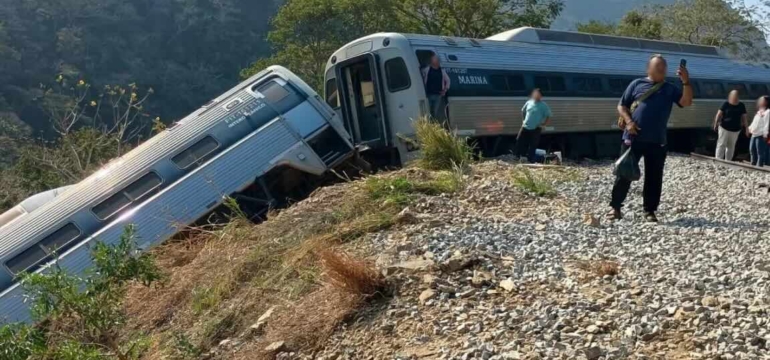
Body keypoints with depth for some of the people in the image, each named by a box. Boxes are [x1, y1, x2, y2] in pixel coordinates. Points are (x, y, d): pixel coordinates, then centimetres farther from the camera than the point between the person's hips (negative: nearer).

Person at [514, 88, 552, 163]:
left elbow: (548, 118, -7)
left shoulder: (543, 105, -7)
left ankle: (530, 161, 8)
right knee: (519, 143, 7)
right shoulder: (529, 102, 6)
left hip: (535, 130, -4)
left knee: (532, 146, 0)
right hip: (525, 128, 4)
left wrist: (542, 125, -13)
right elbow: (523, 111, 23)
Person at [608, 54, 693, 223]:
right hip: (633, 138, -2)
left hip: (657, 141, 2)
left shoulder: (670, 89, 9)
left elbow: (687, 102, -4)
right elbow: (621, 106, 6)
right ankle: (615, 207, 10)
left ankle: (650, 211, 14)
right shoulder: (637, 84, 5)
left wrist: (686, 81, -16)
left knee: (654, 177, 4)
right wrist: (628, 121, -11)